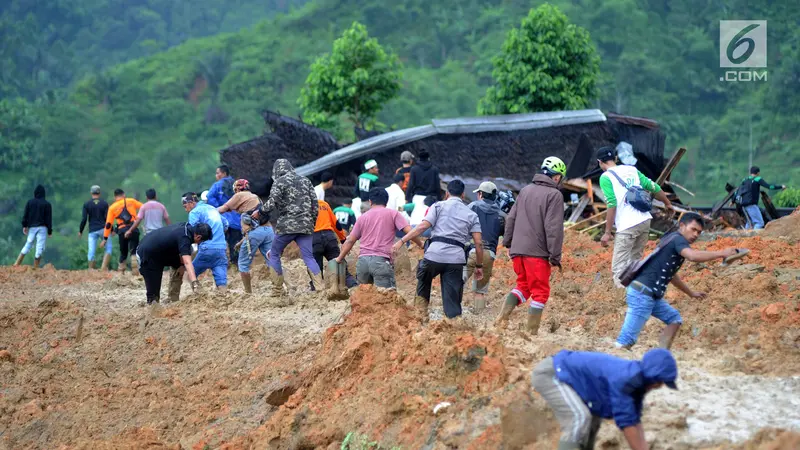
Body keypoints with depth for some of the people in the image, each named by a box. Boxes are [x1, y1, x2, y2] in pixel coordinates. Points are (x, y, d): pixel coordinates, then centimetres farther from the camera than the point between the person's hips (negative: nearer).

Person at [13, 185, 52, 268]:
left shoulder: (30, 202, 5)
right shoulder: (47, 204, -1)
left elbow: (25, 215, 4)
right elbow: (49, 218, 0)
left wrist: (24, 226, 10)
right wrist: (50, 231, 4)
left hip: (31, 227, 3)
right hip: (42, 228, -3)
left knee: (28, 244, 12)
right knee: (40, 247, -1)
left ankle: (17, 264, 3)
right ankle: (35, 267, -4)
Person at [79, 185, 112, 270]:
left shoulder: (86, 204, 1)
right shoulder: (104, 203, 1)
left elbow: (83, 219, -3)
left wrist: (80, 231, 8)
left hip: (92, 230, 0)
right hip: (103, 230, 0)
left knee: (91, 252, 3)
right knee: (108, 249, 8)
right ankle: (104, 267, -9)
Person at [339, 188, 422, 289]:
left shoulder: (363, 217, 18)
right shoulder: (393, 214, 8)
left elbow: (350, 241, 20)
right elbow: (409, 231, -2)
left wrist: (340, 258, 31)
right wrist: (421, 245, 11)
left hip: (362, 260, 4)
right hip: (382, 260, -4)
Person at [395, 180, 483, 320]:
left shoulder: (439, 206, 10)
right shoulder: (471, 214, 17)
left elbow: (423, 226, -3)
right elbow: (478, 243, 9)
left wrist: (401, 241, -3)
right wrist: (479, 266, 17)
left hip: (434, 254, -1)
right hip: (456, 259, 2)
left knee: (423, 287, 24)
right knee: (452, 299, 4)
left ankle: (421, 317, 16)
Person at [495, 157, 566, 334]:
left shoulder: (525, 190, 13)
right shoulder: (554, 195, -9)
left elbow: (511, 218, 17)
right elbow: (554, 228, -14)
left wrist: (507, 242, 26)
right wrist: (555, 256, -12)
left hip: (518, 250, 7)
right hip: (538, 252, -7)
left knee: (523, 285, 21)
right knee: (540, 291, 3)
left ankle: (502, 318, 5)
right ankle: (531, 332, 1)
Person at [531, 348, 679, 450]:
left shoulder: (637, 381, 4)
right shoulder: (623, 380, -28)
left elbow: (635, 420, 9)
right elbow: (626, 421, -26)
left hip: (562, 374, 11)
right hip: (549, 374, -11)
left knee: (594, 417, 19)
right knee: (579, 418, -24)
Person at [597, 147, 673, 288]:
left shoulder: (605, 177, -3)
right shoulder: (631, 170, 15)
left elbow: (611, 205, -13)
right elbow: (654, 187, 18)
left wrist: (607, 233, -11)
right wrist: (667, 203, 36)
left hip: (627, 226, -7)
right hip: (645, 221, 7)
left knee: (619, 269, -6)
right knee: (634, 262, 19)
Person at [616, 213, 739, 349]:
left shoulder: (673, 241, 22)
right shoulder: (677, 239, -7)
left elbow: (670, 275, 35)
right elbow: (693, 256, -29)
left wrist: (691, 293, 40)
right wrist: (721, 253, -23)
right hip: (642, 293, -10)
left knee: (674, 318, 17)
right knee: (627, 341, -14)